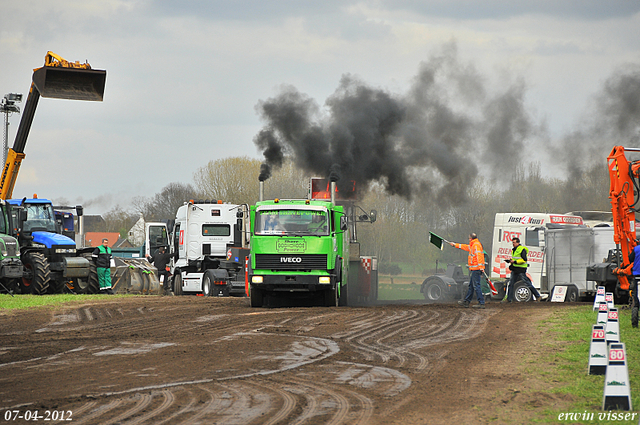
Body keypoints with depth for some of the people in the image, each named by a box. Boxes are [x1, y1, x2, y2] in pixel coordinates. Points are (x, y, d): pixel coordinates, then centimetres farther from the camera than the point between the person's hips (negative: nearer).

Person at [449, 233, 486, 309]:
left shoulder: (476, 245, -11)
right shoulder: (473, 245, 21)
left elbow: (479, 256, -22)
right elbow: (465, 247, 38)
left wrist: (480, 267, -31)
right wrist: (455, 245, 47)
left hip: (476, 269, -11)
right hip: (475, 269, 11)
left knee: (476, 285, -12)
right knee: (471, 286, 16)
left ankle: (481, 303, -14)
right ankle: (466, 301, 24)